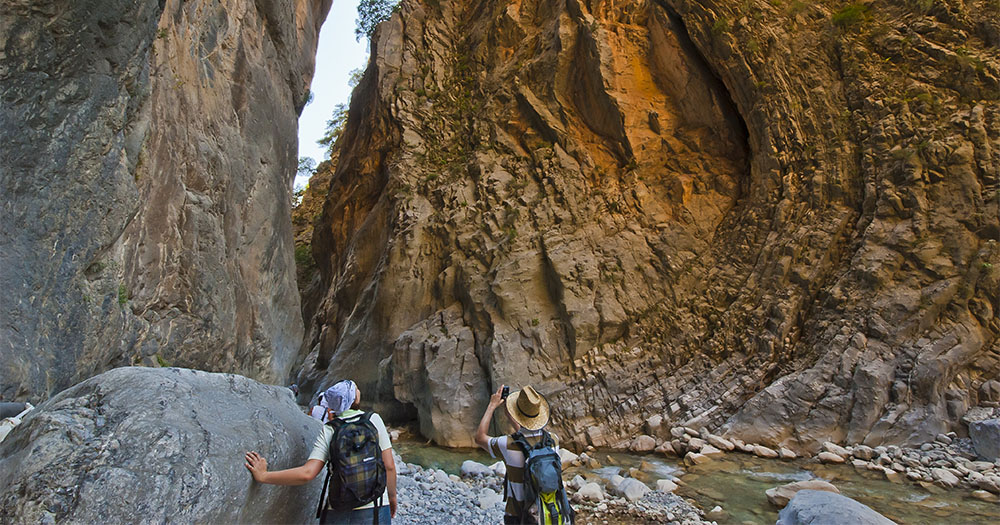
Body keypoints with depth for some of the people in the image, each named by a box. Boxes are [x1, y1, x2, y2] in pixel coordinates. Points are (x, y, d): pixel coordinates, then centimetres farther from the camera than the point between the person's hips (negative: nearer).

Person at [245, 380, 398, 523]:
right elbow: (389, 466, -3)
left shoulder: (328, 431, -1)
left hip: (338, 514, 1)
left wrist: (263, 475, -5)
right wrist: (392, 498, 11)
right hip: (375, 510, -1)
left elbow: (307, 473, -14)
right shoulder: (374, 419, -3)